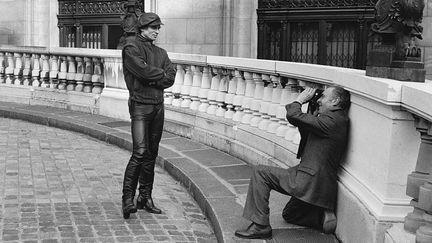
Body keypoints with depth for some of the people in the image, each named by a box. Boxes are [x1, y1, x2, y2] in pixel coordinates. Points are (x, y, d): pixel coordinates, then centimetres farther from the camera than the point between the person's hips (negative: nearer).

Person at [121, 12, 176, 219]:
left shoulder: (160, 52, 18)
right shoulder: (131, 47, -2)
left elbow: (170, 78, 4)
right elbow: (143, 70, -17)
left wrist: (152, 80, -10)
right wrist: (161, 74, -2)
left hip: (158, 105, 7)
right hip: (140, 105, -7)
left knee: (152, 154, 8)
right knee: (140, 152, -16)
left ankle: (145, 197, 16)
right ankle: (127, 198, -11)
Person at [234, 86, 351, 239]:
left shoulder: (332, 120, -19)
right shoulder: (337, 120, 13)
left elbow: (293, 115, -22)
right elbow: (307, 134, 20)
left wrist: (300, 100, -3)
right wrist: (312, 110, 12)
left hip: (310, 181, -11)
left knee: (260, 173, -8)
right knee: (288, 215, 29)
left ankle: (260, 225, -8)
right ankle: (323, 216, 8)